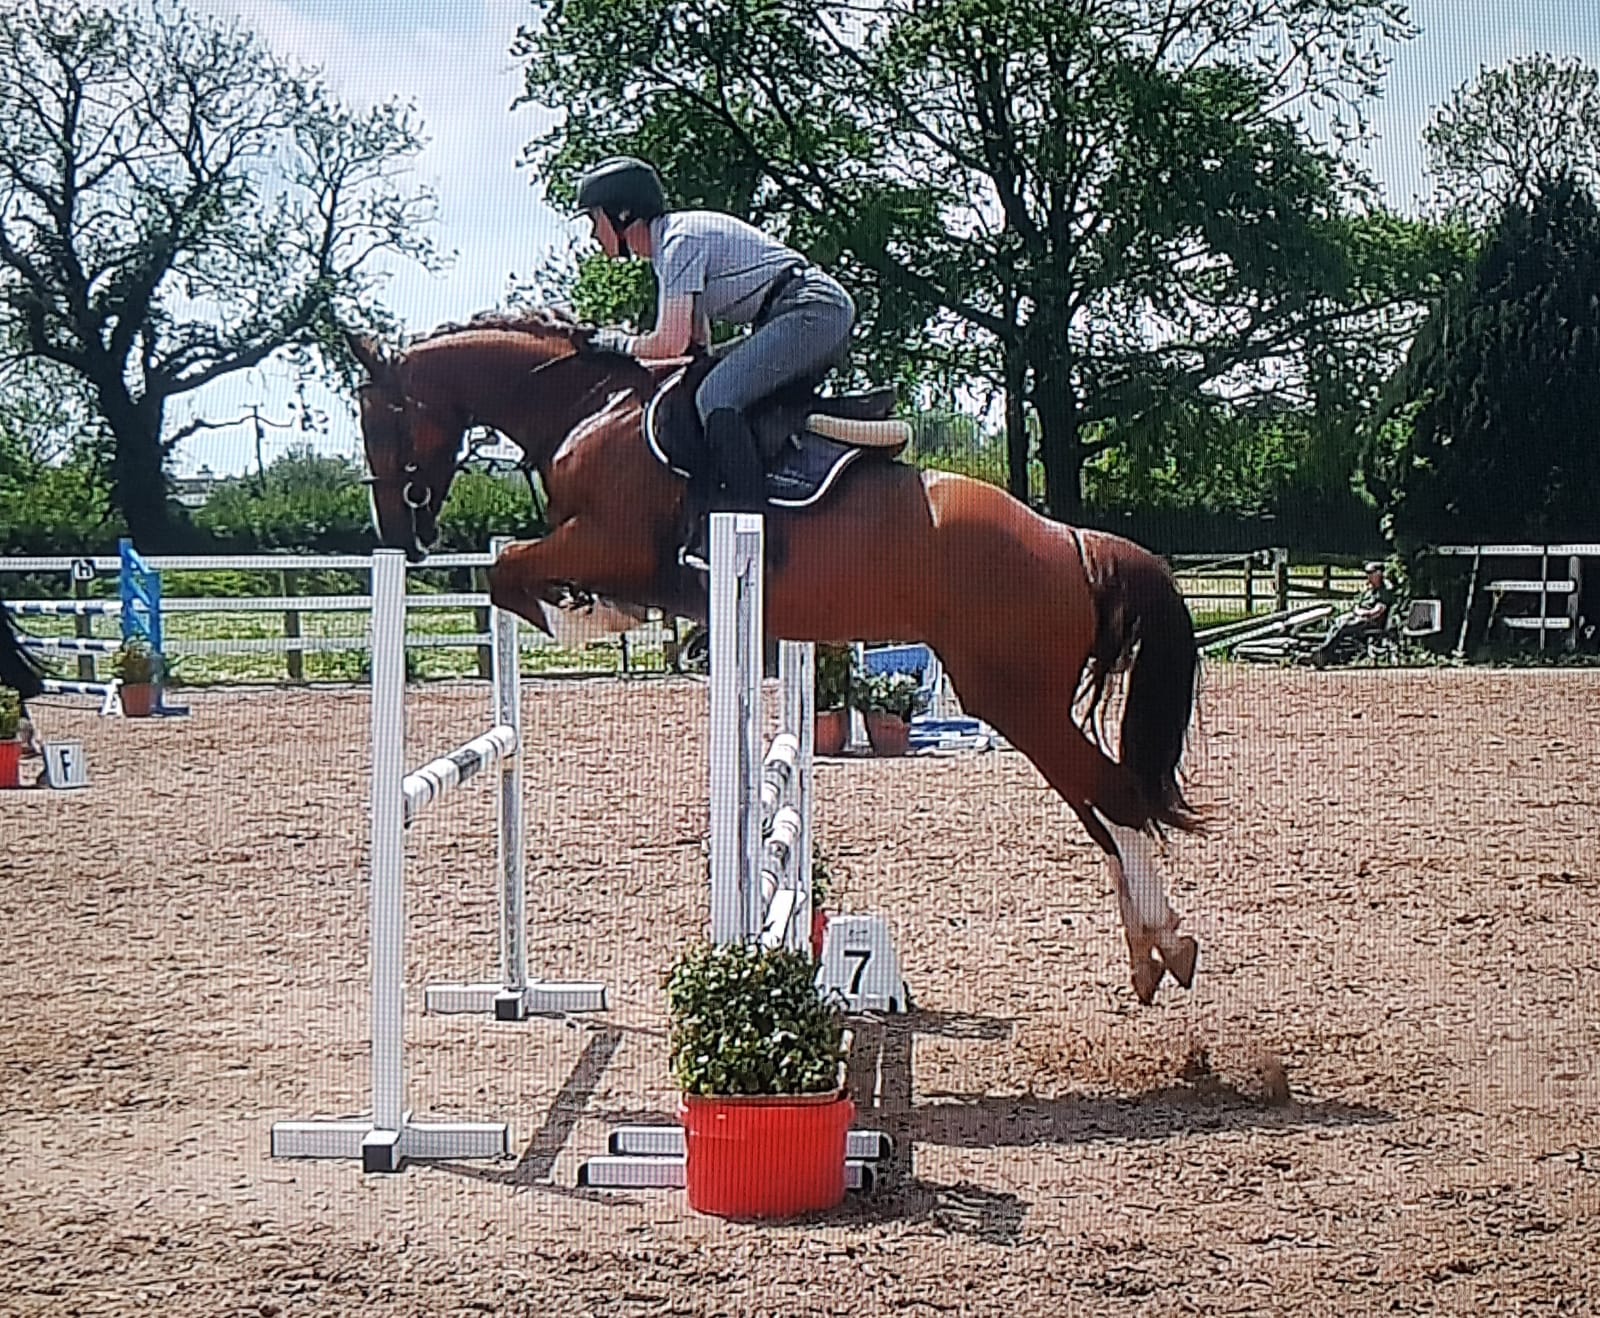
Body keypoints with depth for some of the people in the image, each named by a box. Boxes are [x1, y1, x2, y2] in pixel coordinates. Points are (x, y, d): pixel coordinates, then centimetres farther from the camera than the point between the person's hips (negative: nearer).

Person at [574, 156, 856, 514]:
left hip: (812, 311, -11)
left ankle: (745, 515, -25)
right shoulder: (672, 242, 19)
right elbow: (698, 342, 24)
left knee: (716, 396, -22)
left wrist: (618, 342, 1)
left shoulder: (679, 239, -12)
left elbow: (670, 344, -17)